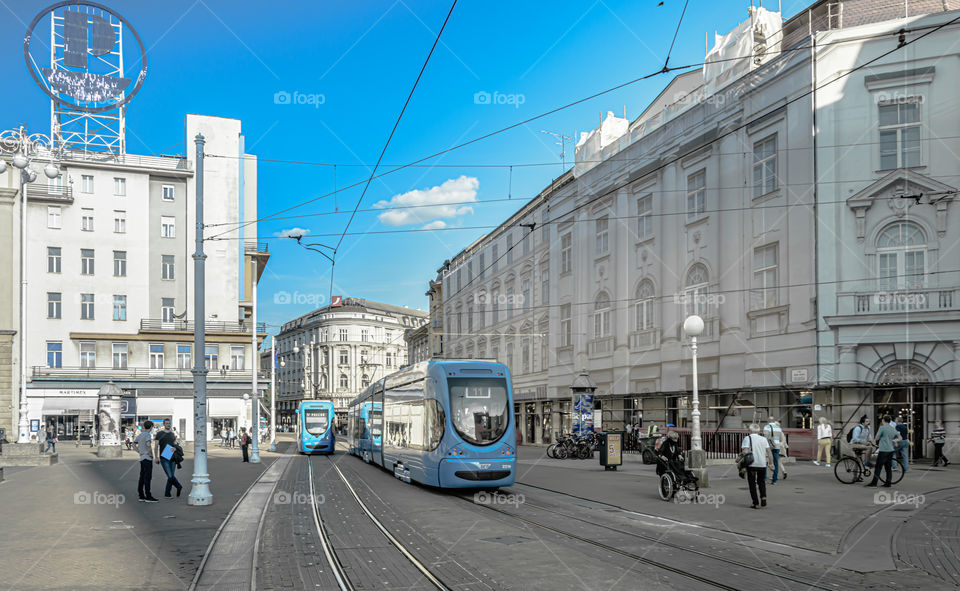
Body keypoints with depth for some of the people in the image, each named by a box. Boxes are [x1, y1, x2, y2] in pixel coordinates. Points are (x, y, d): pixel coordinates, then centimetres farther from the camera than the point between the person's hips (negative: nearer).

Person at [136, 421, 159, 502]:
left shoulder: (140, 435, 14)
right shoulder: (148, 435, -12)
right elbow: (148, 444, -29)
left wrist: (140, 452, 16)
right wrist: (151, 453, -17)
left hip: (142, 458, 9)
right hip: (147, 458, -9)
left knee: (142, 477, 11)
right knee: (147, 477, -8)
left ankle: (141, 495, 15)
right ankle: (148, 497, -9)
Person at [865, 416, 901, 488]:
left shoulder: (882, 427, -9)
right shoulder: (893, 429, 12)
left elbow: (877, 438, -5)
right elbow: (899, 438, 20)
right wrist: (893, 440, 11)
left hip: (883, 449, -7)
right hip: (891, 450, 7)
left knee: (878, 466, -6)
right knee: (888, 467, 10)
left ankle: (874, 482, -8)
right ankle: (888, 483, 10)